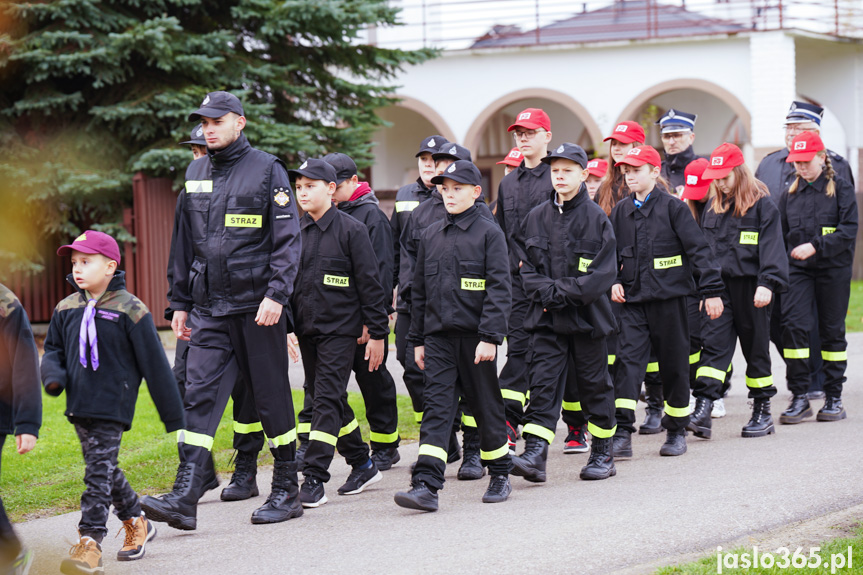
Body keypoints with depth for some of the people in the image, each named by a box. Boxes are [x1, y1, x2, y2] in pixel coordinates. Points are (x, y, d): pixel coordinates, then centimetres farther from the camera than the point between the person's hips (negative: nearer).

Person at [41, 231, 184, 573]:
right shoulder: (66, 310, 8)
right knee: (104, 469, 15)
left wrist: (173, 416, -2)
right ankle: (136, 523, 33)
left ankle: (90, 542, -12)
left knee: (99, 470, -11)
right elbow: (53, 349, 20)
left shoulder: (130, 310, -8)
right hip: (79, 404, 6)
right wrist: (54, 377, -5)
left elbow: (154, 364, -5)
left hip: (112, 405, -6)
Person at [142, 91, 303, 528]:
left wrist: (276, 294, -18)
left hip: (257, 307, -4)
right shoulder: (196, 174, 14)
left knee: (271, 397, 4)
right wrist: (179, 303, 17)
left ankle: (286, 491, 16)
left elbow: (287, 239, -7)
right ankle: (185, 498, -13)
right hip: (208, 308, 5)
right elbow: (185, 244, 20)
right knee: (199, 395, -6)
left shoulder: (267, 170, -3)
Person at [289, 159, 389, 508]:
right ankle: (362, 465, 26)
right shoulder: (295, 231, 8)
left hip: (340, 330, -6)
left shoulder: (351, 230, -7)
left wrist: (377, 333, -6)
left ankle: (314, 479, -15)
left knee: (327, 400, -12)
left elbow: (370, 283, -5)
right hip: (306, 329, 6)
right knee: (322, 399, 11)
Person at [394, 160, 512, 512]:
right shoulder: (431, 236, 11)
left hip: (475, 336, -3)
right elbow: (420, 290, 16)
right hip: (439, 335, 4)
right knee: (435, 407, -6)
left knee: (486, 405, 8)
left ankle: (500, 475, 25)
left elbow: (499, 289, -9)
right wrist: (418, 339, 14)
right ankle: (426, 485, -15)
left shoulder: (488, 233, -4)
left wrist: (490, 337, -16)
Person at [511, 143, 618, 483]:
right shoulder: (537, 217, 7)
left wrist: (561, 292, -14)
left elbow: (603, 273, -10)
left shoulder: (596, 218, -5)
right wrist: (545, 293, -9)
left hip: (587, 315, -3)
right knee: (543, 383, -6)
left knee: (594, 384, 7)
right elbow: (527, 267, 9)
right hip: (546, 317, 3)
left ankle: (603, 455, 20)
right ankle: (534, 455, -13)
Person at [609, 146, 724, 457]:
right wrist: (613, 281, 3)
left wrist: (711, 291, -9)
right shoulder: (621, 211, 9)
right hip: (633, 300, 3)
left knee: (674, 365, 6)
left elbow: (698, 249, -6)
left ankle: (676, 432, 19)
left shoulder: (673, 207, -5)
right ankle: (622, 434, -14)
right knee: (627, 361, -9)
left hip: (669, 297, -3)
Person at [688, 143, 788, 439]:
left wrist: (767, 284, -19)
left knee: (756, 348, 5)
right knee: (713, 344, -8)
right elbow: (703, 247, 20)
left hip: (750, 288, -4)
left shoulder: (762, 204, -5)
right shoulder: (714, 208, 14)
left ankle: (763, 412, 16)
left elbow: (771, 246, -10)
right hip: (719, 286, 4)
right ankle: (702, 410, -16)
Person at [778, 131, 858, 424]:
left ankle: (834, 397, 14)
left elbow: (849, 230, -11)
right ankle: (799, 397, -7)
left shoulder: (841, 187, -2)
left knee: (832, 330, 4)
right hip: (797, 269, 3)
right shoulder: (791, 192, 10)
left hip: (833, 268, -2)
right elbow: (781, 234, 16)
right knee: (793, 325, -12)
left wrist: (816, 246, -21)